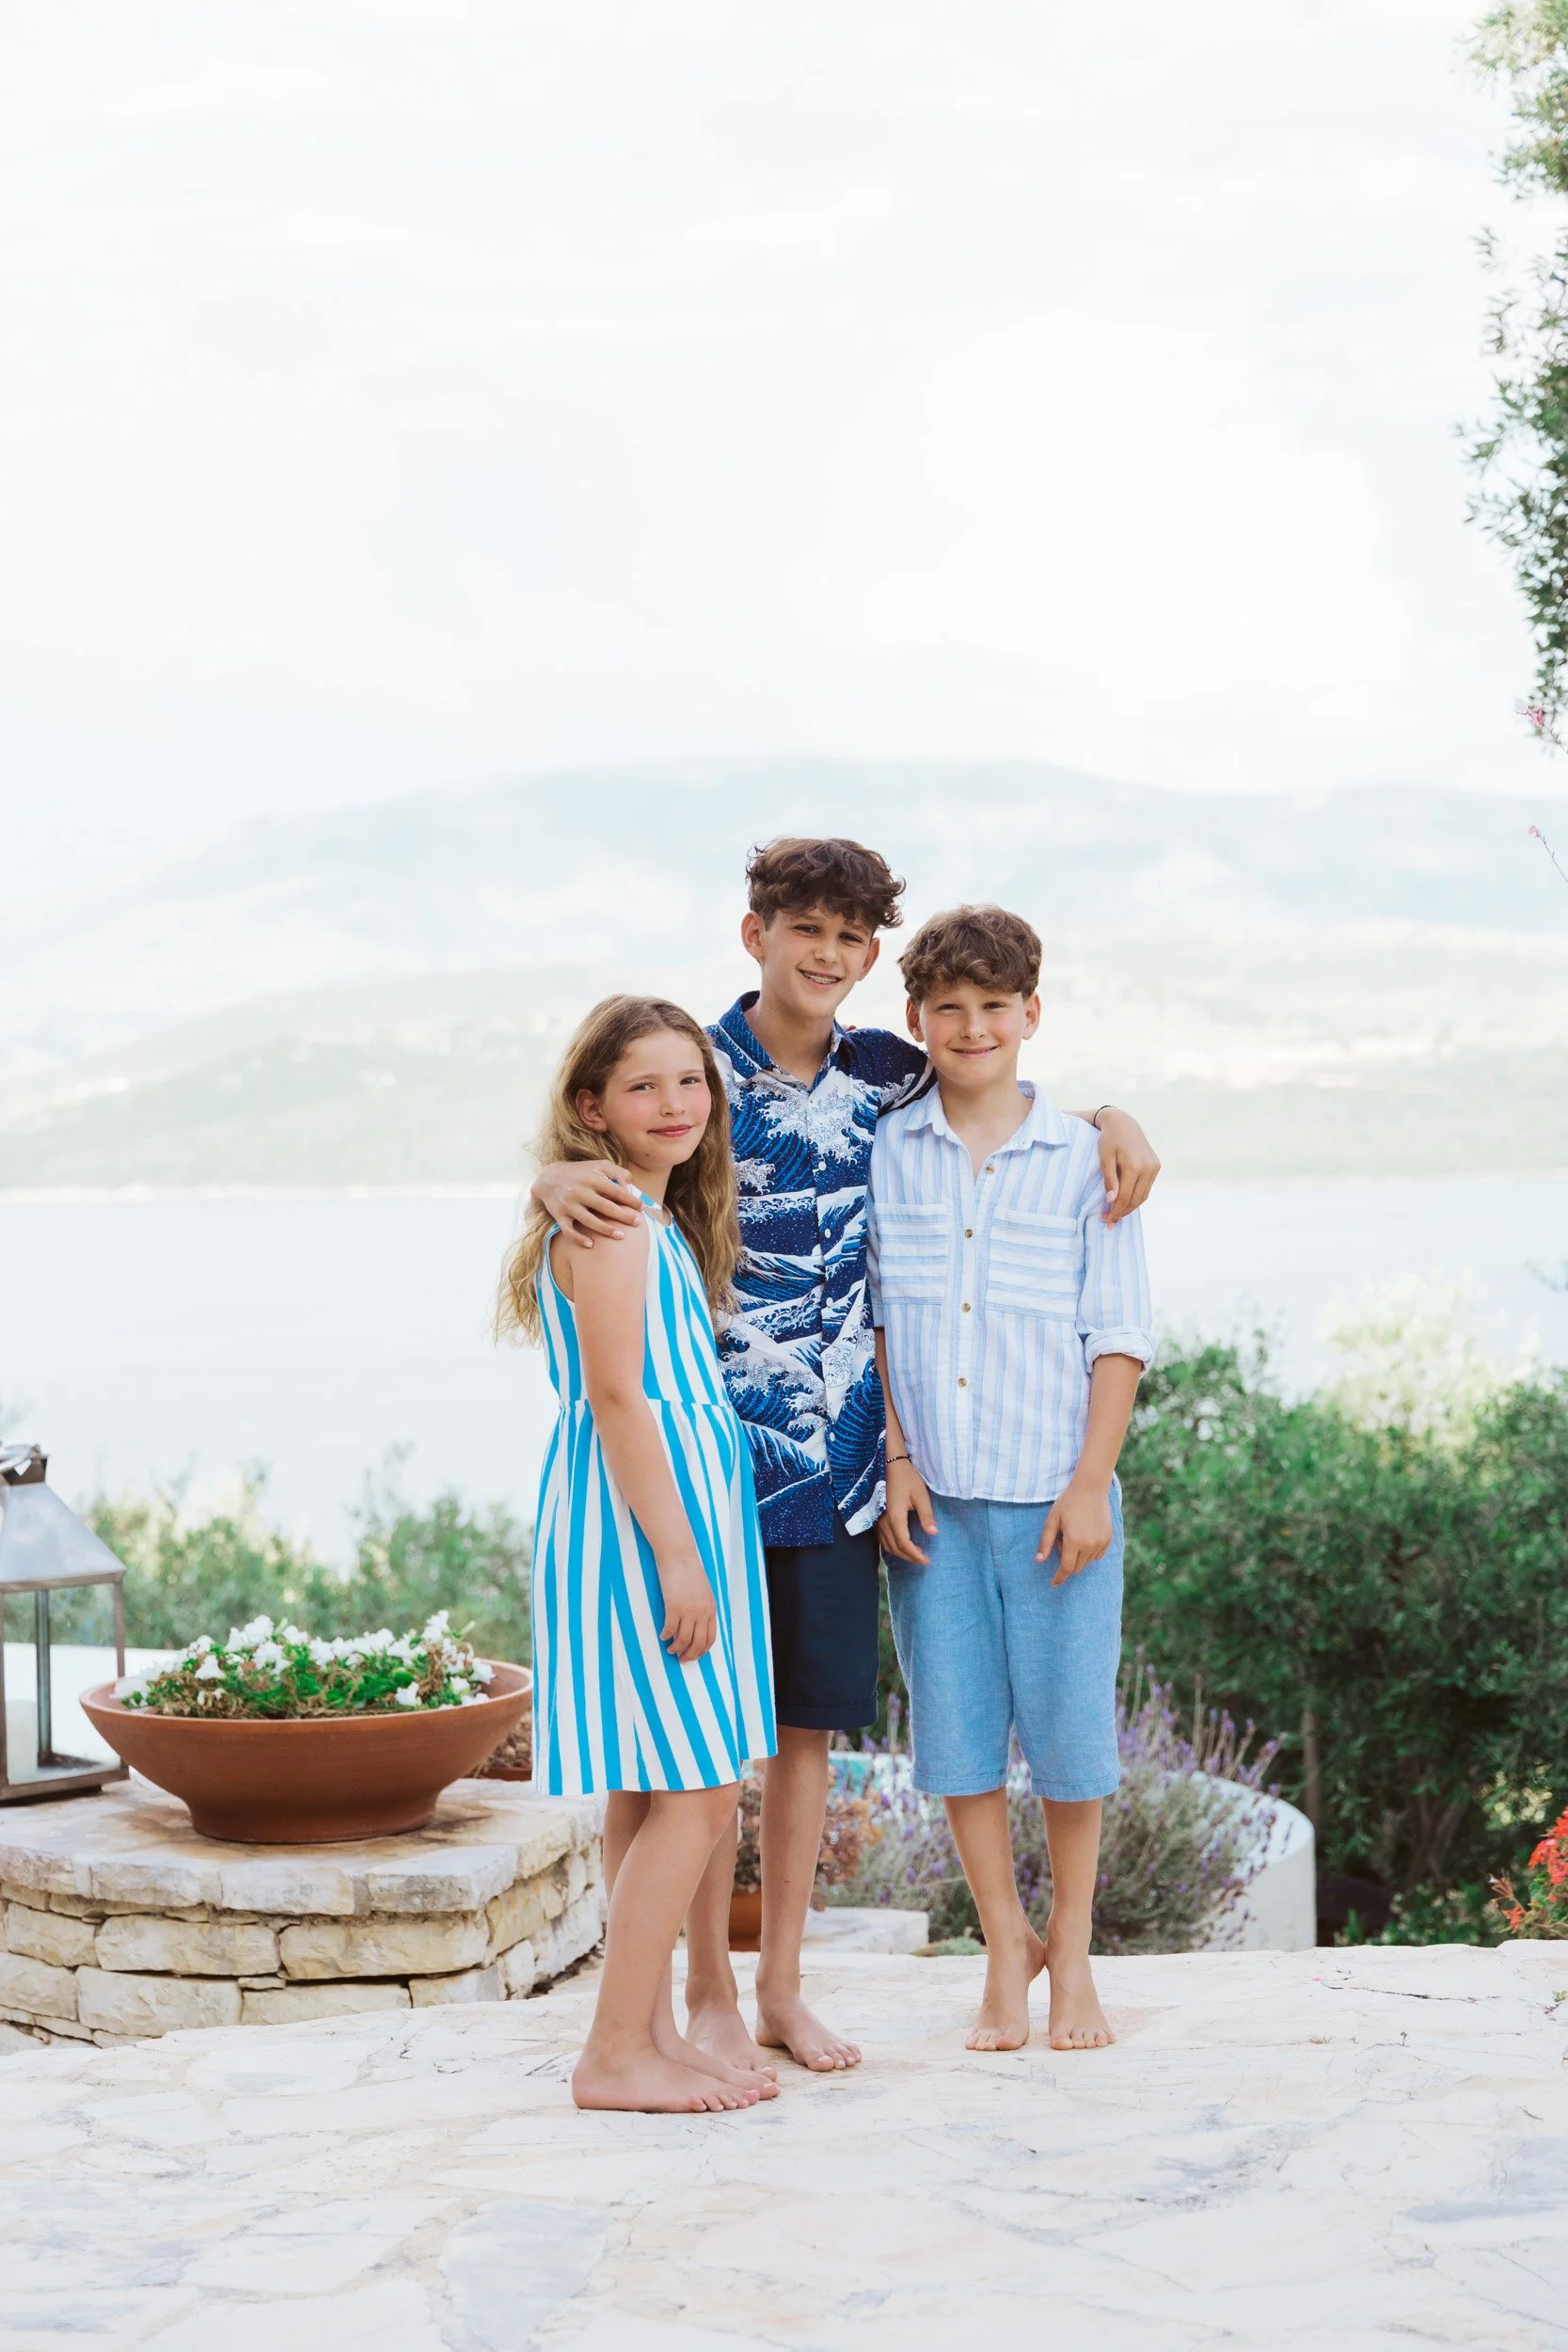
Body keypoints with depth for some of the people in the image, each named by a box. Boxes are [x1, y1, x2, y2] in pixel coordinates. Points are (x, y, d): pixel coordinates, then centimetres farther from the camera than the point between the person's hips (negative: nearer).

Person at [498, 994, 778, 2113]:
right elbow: (616, 1395, -20)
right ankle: (614, 2054, -6)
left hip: (679, 1509, 10)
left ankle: (653, 2033, 18)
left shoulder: (662, 1220, 17)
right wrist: (676, 1554, -22)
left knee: (650, 1795, 12)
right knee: (694, 1794, -10)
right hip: (641, 1513, -10)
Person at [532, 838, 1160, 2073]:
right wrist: (560, 1179, -34)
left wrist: (1114, 1115, 3)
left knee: (809, 1725, 10)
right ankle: (710, 1993, 12)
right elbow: (573, 1157, -10)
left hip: (839, 1462, 4)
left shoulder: (884, 1075, 7)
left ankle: (783, 1986, 21)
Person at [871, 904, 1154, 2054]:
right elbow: (870, 1320, 6)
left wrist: (1093, 1482, -7)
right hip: (932, 1495, 1)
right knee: (957, 1727, 6)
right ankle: (1007, 1948, 23)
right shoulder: (884, 1152, 5)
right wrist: (895, 1462, -2)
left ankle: (1072, 1957, 21)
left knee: (1069, 1723, 3)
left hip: (1055, 1494, -1)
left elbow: (1118, 1337, 1)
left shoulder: (1083, 1158, 2)